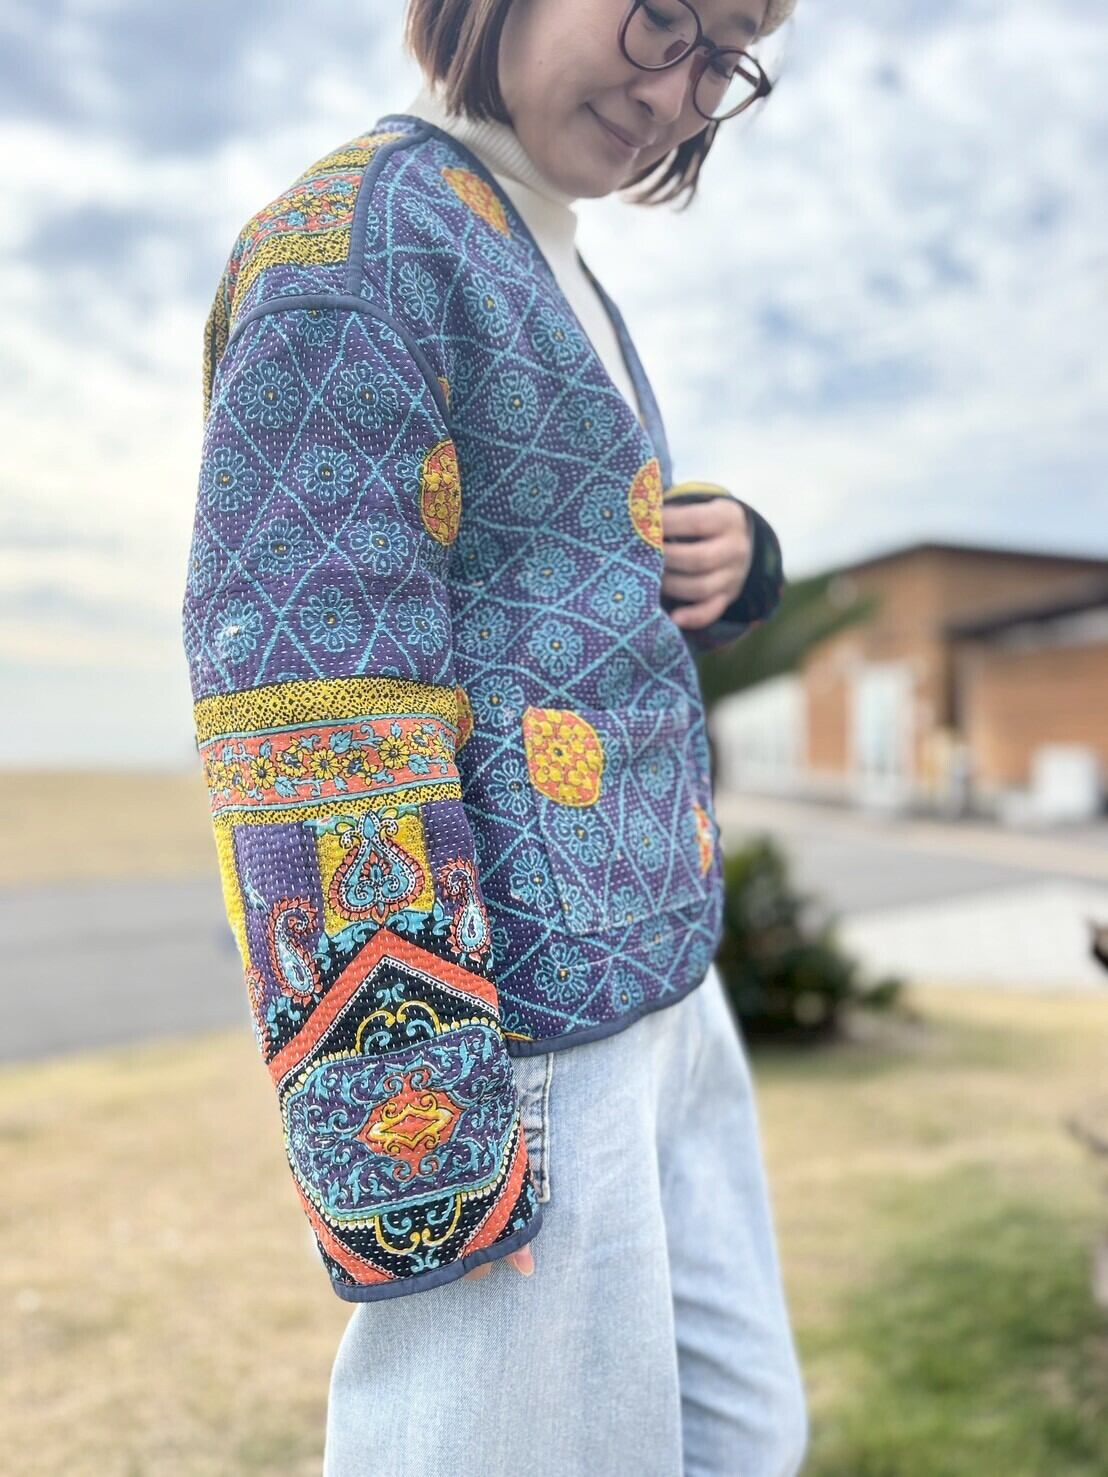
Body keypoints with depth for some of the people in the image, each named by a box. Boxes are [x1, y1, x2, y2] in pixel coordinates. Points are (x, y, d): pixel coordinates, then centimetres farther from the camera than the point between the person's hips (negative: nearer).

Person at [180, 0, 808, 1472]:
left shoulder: (564, 284, 18)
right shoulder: (355, 236, -10)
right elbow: (301, 681, -19)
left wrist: (736, 552, 4)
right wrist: (410, 1116, -21)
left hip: (662, 985, 10)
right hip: (517, 1023, -9)